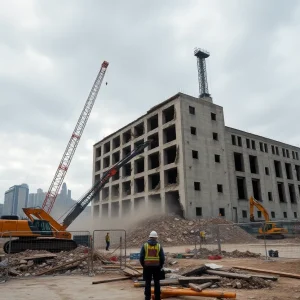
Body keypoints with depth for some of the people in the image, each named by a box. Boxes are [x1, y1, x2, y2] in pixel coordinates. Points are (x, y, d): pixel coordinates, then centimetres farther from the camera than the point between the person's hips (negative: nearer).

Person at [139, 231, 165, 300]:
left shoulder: (145, 245, 0)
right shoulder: (159, 246, 1)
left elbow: (141, 257, -1)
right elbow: (162, 258, 0)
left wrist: (143, 265, 12)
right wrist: (161, 266, 14)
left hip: (147, 266, 0)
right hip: (156, 266, 0)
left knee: (147, 283, 5)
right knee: (157, 282, 10)